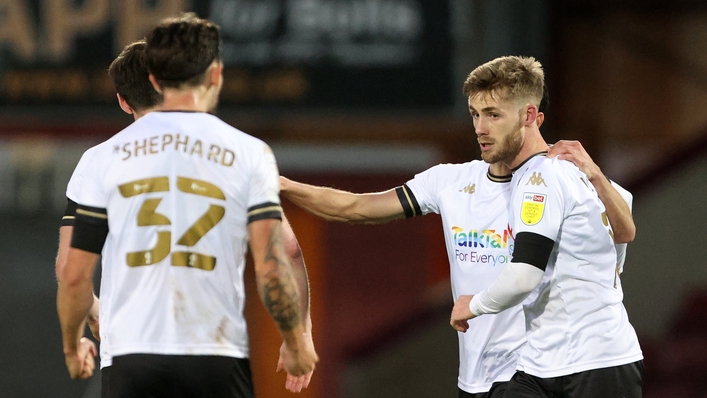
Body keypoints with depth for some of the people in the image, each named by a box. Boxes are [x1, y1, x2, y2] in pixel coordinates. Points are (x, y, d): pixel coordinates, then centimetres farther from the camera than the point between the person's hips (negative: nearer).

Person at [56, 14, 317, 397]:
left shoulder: (104, 157, 5)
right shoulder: (249, 153, 1)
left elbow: (74, 277, 6)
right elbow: (271, 269, -4)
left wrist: (72, 346, 23)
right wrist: (296, 342, 11)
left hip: (133, 357, 1)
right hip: (218, 358, -1)